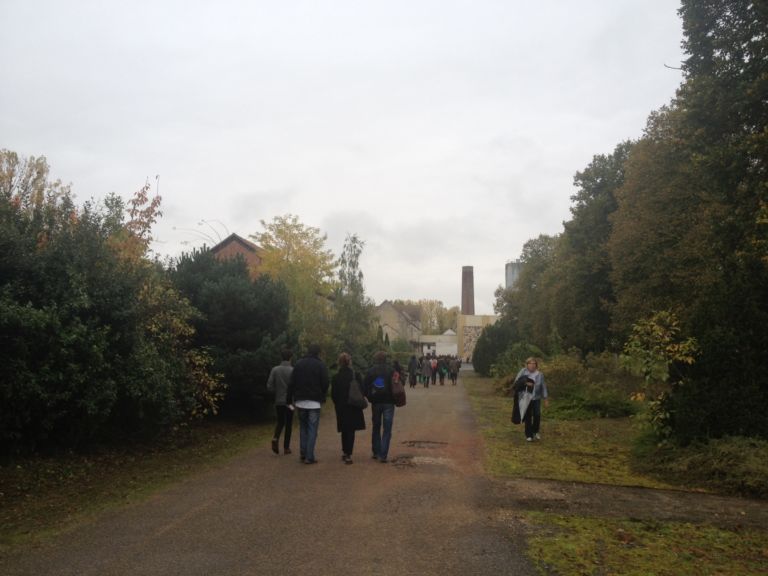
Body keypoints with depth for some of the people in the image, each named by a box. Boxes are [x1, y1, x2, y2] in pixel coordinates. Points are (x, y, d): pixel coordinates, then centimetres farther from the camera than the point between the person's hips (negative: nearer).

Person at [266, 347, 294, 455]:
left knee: (280, 422, 18)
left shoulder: (275, 370, -2)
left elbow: (269, 386, -4)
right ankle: (286, 447, 10)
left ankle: (275, 438, -8)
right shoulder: (293, 370, -10)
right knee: (288, 424, 9)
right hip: (290, 401, -2)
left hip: (278, 401, 3)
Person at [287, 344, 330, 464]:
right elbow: (325, 384, -5)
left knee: (303, 428, 16)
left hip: (300, 401, 4)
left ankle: (303, 454, 14)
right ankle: (309, 457, -4)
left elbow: (292, 383, 3)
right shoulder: (320, 365, -4)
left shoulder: (298, 364, 5)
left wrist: (292, 398, 7)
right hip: (314, 402, -3)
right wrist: (322, 397, 9)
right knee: (312, 429, 0)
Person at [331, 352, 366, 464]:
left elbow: (333, 394, -4)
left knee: (345, 430, 18)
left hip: (341, 407, 1)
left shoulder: (336, 377, -8)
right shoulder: (356, 375, -9)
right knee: (351, 430, 3)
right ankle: (348, 455, -4)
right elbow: (362, 390, -5)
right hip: (354, 407, -1)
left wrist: (337, 404, 12)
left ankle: (345, 452, 25)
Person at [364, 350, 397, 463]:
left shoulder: (370, 371, -2)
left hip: (375, 403, 2)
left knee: (376, 428, 18)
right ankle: (383, 455, -4)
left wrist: (370, 397, 12)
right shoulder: (391, 371, -8)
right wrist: (395, 398, 10)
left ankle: (376, 452, 22)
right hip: (388, 403, -2)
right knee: (387, 430, 2)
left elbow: (365, 387, -2)